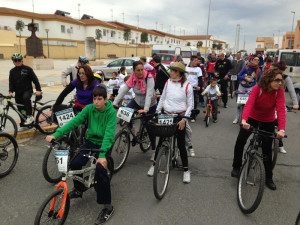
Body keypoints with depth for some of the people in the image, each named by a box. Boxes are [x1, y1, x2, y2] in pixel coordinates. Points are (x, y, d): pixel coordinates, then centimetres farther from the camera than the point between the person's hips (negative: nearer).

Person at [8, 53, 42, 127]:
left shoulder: (27, 69, 0)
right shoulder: (12, 71, 10)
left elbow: (35, 79, -1)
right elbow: (11, 82, 6)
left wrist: (38, 90, -11)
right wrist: (10, 91, -11)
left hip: (27, 90, -4)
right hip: (18, 93, 4)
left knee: (26, 97, -37)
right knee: (21, 110, 6)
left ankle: (30, 116, -30)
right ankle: (23, 125, 19)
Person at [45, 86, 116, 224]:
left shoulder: (111, 112, -17)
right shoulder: (89, 108, -5)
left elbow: (109, 134, -27)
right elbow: (74, 121, -15)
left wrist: (102, 154, -38)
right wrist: (56, 134, -27)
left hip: (104, 143, -4)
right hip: (91, 140, 5)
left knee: (100, 168, -27)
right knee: (75, 163, -15)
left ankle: (108, 207, -11)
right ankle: (79, 189, 20)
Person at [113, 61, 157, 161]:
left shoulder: (149, 78, -25)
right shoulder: (132, 78, -12)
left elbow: (149, 94, -35)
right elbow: (123, 90, -18)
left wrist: (146, 109, -46)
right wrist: (114, 103, -29)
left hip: (150, 105, -4)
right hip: (137, 102, 4)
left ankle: (153, 150, 19)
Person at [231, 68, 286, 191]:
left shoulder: (279, 91, -19)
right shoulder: (257, 89, -22)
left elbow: (281, 109, -29)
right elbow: (249, 104, -36)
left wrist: (281, 129, -43)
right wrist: (244, 120, -54)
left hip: (268, 122, 1)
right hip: (252, 118, 0)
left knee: (267, 149, 4)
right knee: (240, 142, -13)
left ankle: (269, 178, 21)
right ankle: (236, 167, 10)